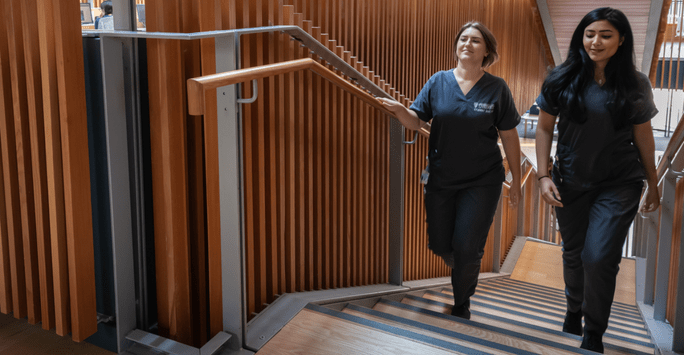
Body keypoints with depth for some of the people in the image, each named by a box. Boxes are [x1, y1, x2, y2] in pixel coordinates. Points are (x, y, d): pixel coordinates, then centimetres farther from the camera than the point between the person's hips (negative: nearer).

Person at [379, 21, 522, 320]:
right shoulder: (438, 82, 1)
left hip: (481, 182, -2)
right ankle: (464, 274, 46)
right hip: (441, 180, 3)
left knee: (466, 247, -4)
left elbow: (509, 136, 0)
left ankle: (461, 306, 22)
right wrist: (399, 110, -25)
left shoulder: (496, 88, -4)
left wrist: (516, 180, 2)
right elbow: (416, 121, -2)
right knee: (440, 245, 10)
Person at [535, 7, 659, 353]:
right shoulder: (562, 80, -4)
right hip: (570, 182, 1)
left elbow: (643, 136, 5)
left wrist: (653, 185, 10)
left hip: (618, 185, -1)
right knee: (573, 254, 15)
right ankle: (573, 310, 43)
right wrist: (544, 175, -6)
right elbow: (544, 128, 1)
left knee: (599, 257, -10)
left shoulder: (635, 85, -3)